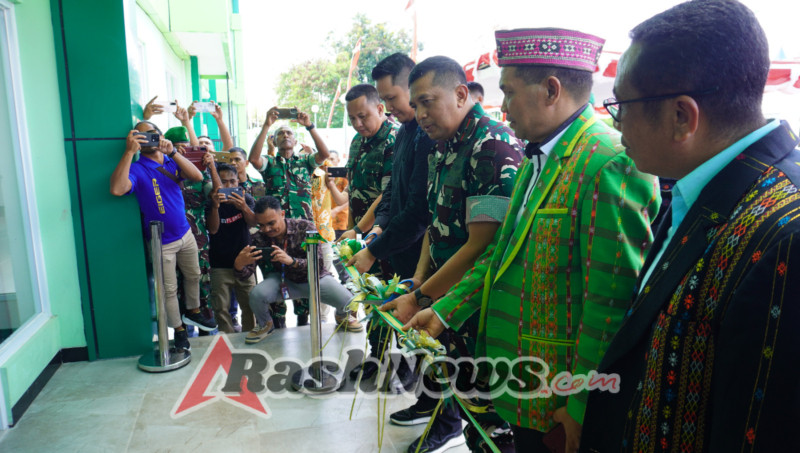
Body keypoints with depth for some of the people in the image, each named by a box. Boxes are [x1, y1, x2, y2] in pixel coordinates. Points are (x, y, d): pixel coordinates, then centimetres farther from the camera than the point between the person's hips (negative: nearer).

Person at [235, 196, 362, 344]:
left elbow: (318, 264, -23)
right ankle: (265, 324, 8)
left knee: (348, 302, -24)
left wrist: (291, 261, -41)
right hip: (284, 281, 2)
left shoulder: (305, 227, -18)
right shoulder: (258, 239, -10)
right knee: (257, 295, -30)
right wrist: (239, 265, -40)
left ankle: (342, 315, 19)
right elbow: (244, 275, -14)